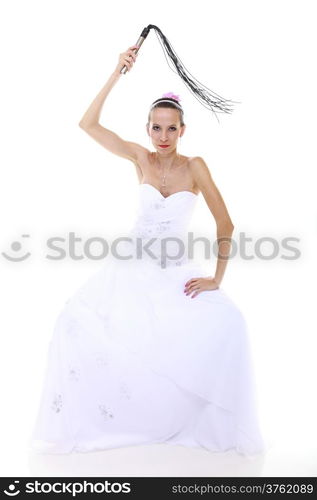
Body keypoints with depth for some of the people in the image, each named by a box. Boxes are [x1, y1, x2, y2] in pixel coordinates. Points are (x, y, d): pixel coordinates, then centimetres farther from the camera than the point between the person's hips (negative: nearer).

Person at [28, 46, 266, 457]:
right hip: (131, 266, 2)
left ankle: (221, 426, -4)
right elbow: (88, 124, -10)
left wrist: (216, 279, -12)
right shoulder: (141, 158, -2)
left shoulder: (195, 166, -7)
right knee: (78, 318, -18)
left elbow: (225, 225, -7)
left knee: (228, 325, -23)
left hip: (176, 270, -1)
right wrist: (117, 73, -16)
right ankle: (78, 419, 1)